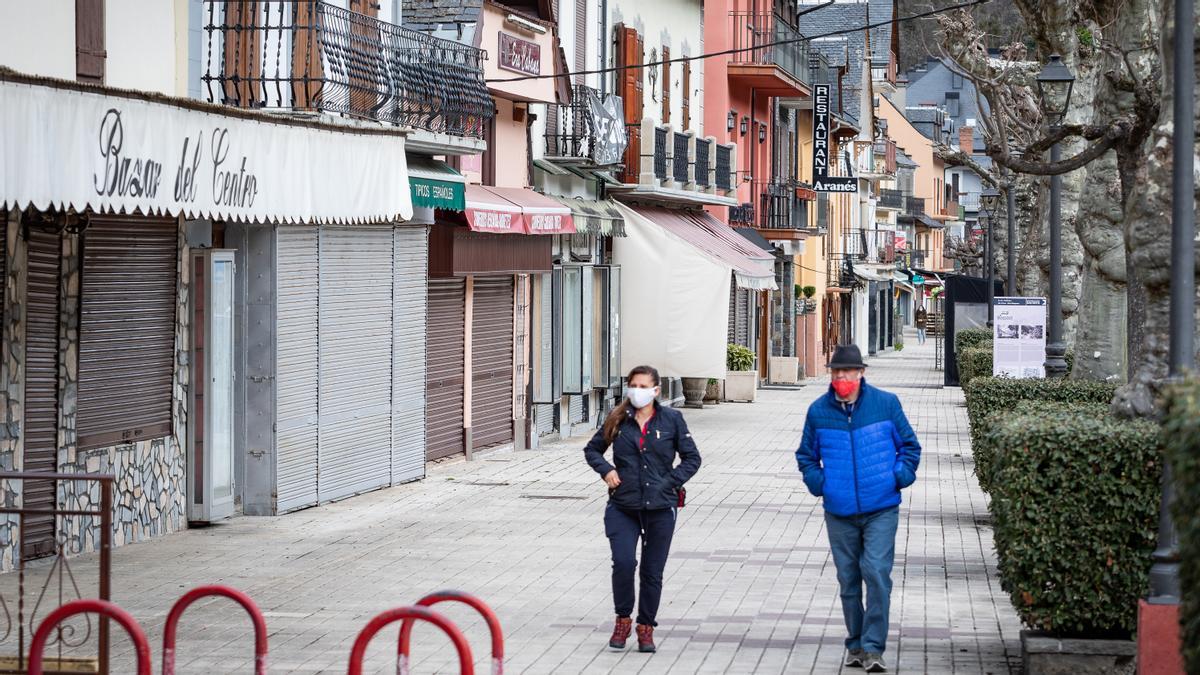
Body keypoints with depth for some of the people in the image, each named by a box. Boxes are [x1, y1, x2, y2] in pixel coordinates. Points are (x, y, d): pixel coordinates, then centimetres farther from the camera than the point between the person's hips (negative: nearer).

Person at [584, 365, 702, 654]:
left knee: (652, 571, 6)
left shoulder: (671, 419, 1)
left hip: (660, 507, 0)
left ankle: (646, 627, 22)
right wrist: (606, 470, -1)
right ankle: (623, 620, 6)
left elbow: (692, 458, 6)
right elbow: (592, 449, 17)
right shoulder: (618, 420, 4)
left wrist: (670, 482, -5)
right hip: (623, 507, 0)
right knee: (623, 562, -15)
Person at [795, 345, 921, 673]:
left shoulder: (886, 404, -1)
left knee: (877, 573, -13)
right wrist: (818, 483, 0)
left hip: (881, 509, -2)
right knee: (848, 579, 9)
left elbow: (909, 446, 10)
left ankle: (873, 647, -10)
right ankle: (856, 645, 22)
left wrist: (899, 477, -5)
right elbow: (806, 455, 17)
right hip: (839, 512, 2)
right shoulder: (819, 411, 2)